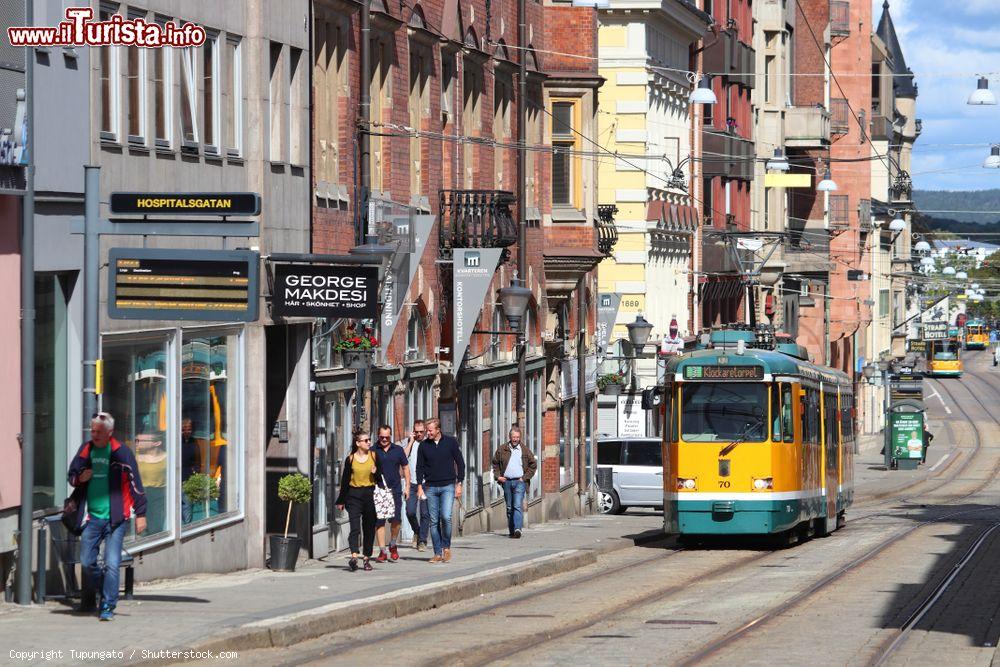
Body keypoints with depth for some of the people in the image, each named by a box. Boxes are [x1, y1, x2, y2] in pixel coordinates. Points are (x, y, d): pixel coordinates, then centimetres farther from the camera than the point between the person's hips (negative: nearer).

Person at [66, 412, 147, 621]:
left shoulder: (121, 453, -6)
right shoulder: (85, 450, 8)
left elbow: (136, 484, -4)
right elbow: (72, 476, 20)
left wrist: (140, 514, -7)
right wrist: (79, 478, -5)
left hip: (115, 518, -4)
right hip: (92, 517, 4)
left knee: (112, 564, -8)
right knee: (87, 562, 7)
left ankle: (108, 606, -2)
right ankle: (90, 597, 31)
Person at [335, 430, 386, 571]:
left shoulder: (374, 455, 6)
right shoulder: (350, 459, 2)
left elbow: (380, 477, 12)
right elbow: (345, 480, 8)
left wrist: (375, 473, -12)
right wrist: (341, 501, 10)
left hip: (370, 494, 2)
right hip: (354, 495, -2)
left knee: (369, 528, 7)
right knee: (355, 528, -15)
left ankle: (367, 559, 16)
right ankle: (354, 556, -27)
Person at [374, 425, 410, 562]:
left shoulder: (398, 450, 9)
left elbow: (405, 468, 15)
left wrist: (407, 486, 9)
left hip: (395, 490, 0)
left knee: (396, 520, -8)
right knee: (379, 521, -1)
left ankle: (393, 545, 16)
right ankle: (382, 551, 4)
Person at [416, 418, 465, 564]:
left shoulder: (451, 442, 0)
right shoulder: (424, 446, 5)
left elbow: (460, 463, 4)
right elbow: (419, 467, 9)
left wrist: (459, 484, -1)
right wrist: (420, 486, 0)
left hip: (448, 486, -2)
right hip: (430, 487, 2)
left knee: (446, 517, -17)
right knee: (434, 521, 1)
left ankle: (446, 546, 3)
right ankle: (438, 553, 7)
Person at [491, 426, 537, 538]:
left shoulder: (525, 451, 4)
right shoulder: (502, 449, 8)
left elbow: (533, 465, 9)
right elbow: (495, 464, 17)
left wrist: (525, 477, 0)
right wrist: (498, 476, 3)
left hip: (519, 481, -3)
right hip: (506, 481, 3)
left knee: (518, 506, -15)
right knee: (509, 507, 8)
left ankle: (518, 529, -25)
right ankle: (511, 530, 16)